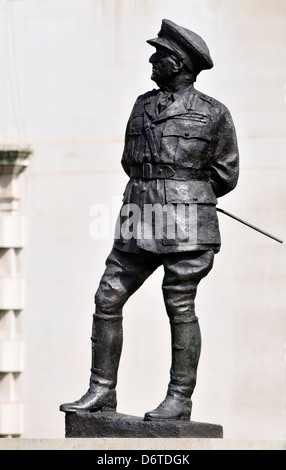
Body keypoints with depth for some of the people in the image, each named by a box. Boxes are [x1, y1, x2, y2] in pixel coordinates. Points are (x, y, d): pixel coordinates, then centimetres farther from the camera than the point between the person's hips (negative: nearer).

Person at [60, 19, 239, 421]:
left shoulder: (214, 114, -1)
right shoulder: (143, 106, 15)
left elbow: (225, 175, 6)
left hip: (186, 226, -6)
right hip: (140, 226, 6)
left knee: (180, 308, -3)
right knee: (107, 299, 1)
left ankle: (180, 399, 4)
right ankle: (102, 392, 7)